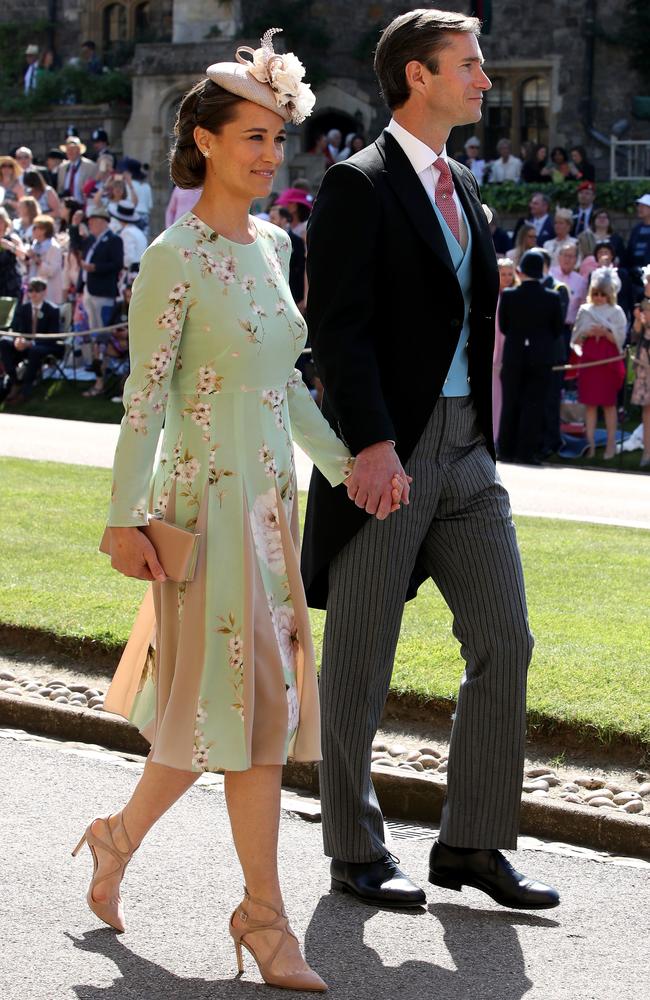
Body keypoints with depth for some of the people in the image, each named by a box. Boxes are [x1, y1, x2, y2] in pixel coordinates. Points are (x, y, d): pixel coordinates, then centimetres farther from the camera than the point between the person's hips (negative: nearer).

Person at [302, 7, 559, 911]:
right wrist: (371, 444, -24)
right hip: (386, 453, -8)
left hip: (466, 450, 8)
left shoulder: (461, 186, 16)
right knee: (359, 660, 3)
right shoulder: (359, 184, -9)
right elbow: (339, 327, -16)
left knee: (504, 642, 4)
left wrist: (482, 434, 16)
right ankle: (357, 853, 14)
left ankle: (471, 844, 13)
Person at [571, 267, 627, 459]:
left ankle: (611, 444, 6)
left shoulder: (616, 312, 3)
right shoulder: (585, 310, 10)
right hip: (589, 360, 2)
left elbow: (620, 339, -1)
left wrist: (605, 333, -17)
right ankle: (590, 444, 5)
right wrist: (586, 333, -9)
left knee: (608, 403, 1)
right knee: (589, 403, 1)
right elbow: (576, 338, 11)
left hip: (609, 360, -2)